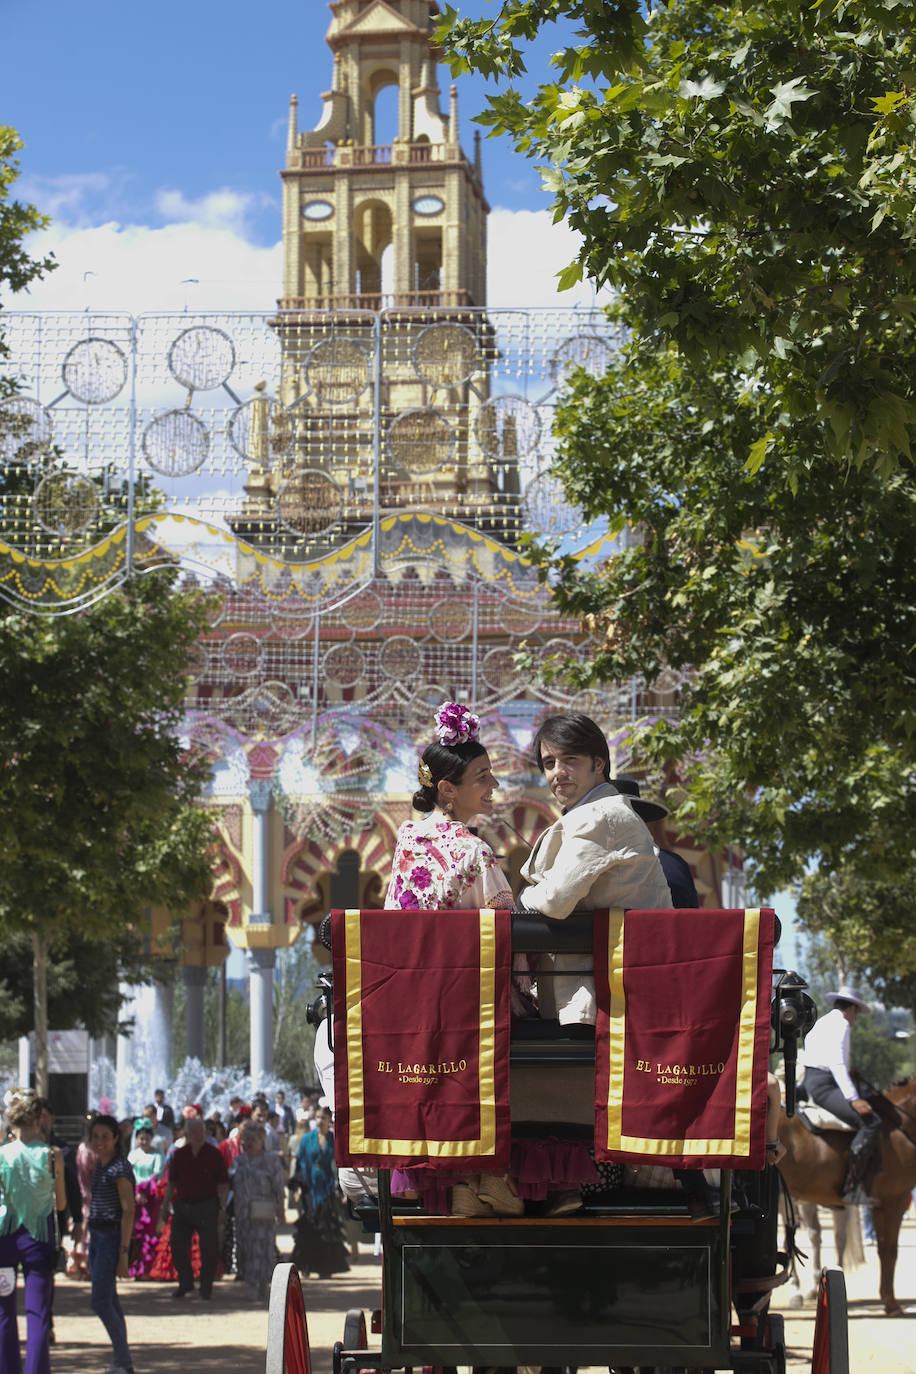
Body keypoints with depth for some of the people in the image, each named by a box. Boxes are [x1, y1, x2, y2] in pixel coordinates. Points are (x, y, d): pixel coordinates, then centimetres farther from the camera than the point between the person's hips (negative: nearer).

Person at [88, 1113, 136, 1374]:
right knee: (110, 1302, 10)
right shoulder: (99, 1166, 14)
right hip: (97, 1236, 9)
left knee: (100, 1301, -12)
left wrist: (123, 1252, -20)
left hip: (113, 1236, -9)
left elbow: (128, 1210, -16)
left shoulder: (120, 1168, -13)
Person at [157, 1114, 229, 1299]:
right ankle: (185, 1283, 23)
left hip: (207, 1206, -3)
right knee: (177, 1247, 3)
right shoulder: (179, 1155, 4)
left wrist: (222, 1208, -8)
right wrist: (165, 1206, 9)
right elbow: (171, 1183, 13)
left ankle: (206, 1287, 15)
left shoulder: (214, 1154, -4)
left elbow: (223, 1184, -1)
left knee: (209, 1249, -1)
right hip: (182, 1206, 3)